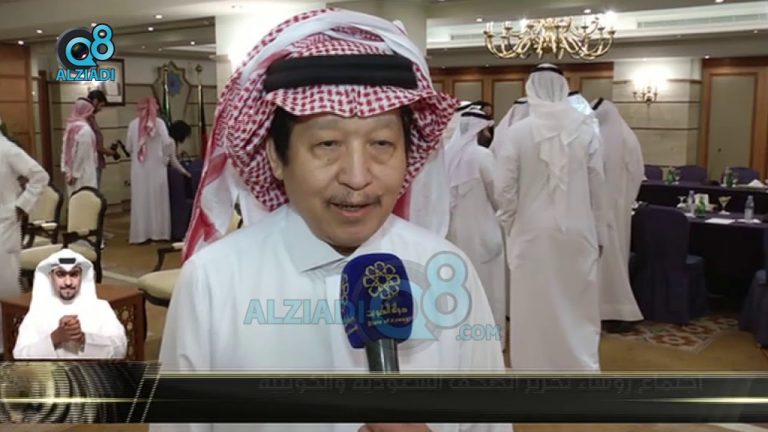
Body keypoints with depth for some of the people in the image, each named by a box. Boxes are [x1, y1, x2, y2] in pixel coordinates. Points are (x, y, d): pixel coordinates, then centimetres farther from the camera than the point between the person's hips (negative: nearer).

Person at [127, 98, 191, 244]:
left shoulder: (133, 124, -2)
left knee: (141, 199, 6)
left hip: (139, 168, 1)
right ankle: (158, 232, 9)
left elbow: (129, 147, 3)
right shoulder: (159, 123, -5)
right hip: (156, 166, -1)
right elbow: (167, 143, -10)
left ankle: (141, 234, 7)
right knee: (157, 199, 7)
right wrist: (165, 157, 7)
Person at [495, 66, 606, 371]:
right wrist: (598, 234, 11)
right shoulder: (586, 131, -4)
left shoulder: (517, 132, -9)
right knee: (578, 309, 11)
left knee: (534, 310, 9)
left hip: (532, 234, -1)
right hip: (577, 234, 1)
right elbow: (597, 189, 1)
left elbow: (506, 191, -6)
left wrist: (509, 228, 9)